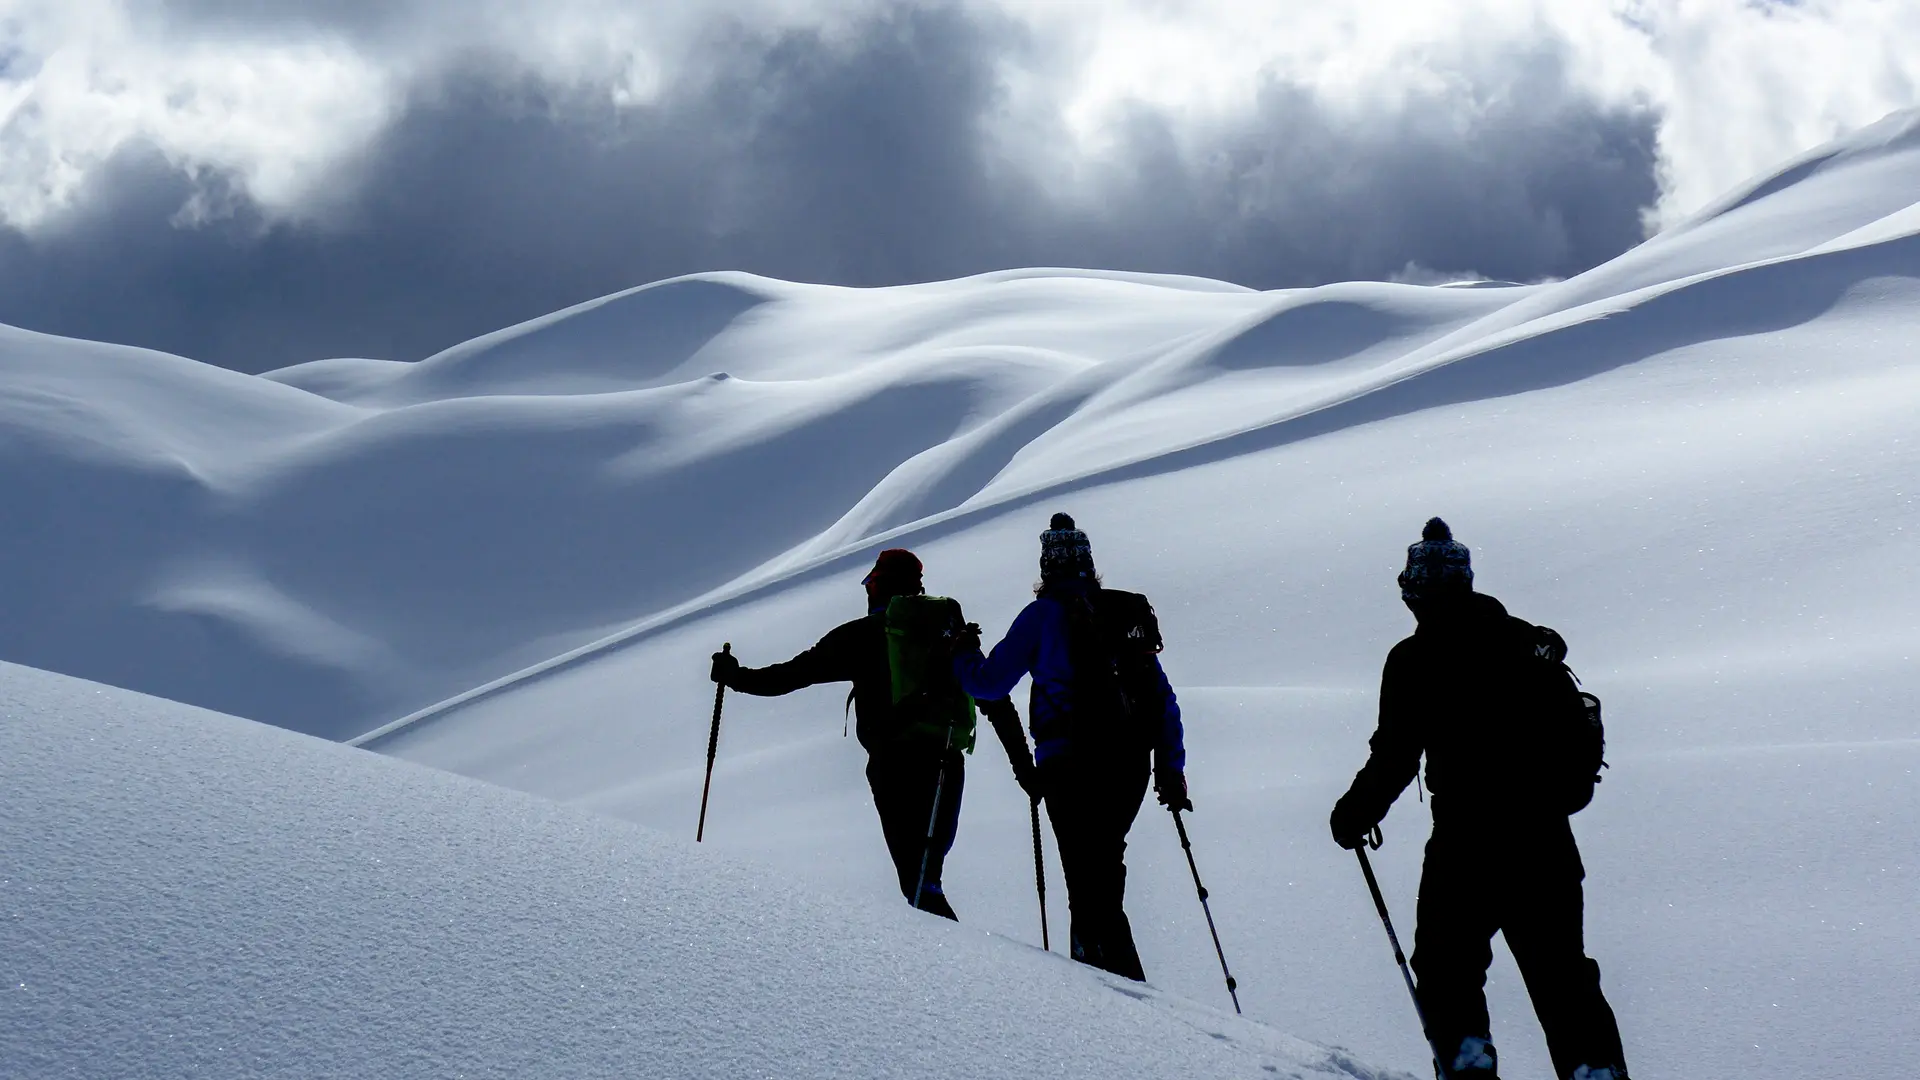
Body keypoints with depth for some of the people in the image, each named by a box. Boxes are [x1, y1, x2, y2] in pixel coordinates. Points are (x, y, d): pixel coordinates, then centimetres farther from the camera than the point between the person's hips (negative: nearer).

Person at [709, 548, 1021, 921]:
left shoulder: (861, 636, 3)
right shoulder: (949, 631, 11)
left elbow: (794, 673, 5)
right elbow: (993, 695, 8)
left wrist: (736, 676, 18)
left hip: (892, 765, -3)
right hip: (945, 762, 3)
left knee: (914, 869, -3)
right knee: (928, 865, 17)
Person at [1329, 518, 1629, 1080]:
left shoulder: (1414, 659, -6)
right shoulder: (1526, 640, 8)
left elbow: (1395, 756, -9)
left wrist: (1355, 814, 5)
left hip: (1466, 838, -4)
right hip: (1544, 835, 4)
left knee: (1447, 965, 11)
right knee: (1560, 969, 10)